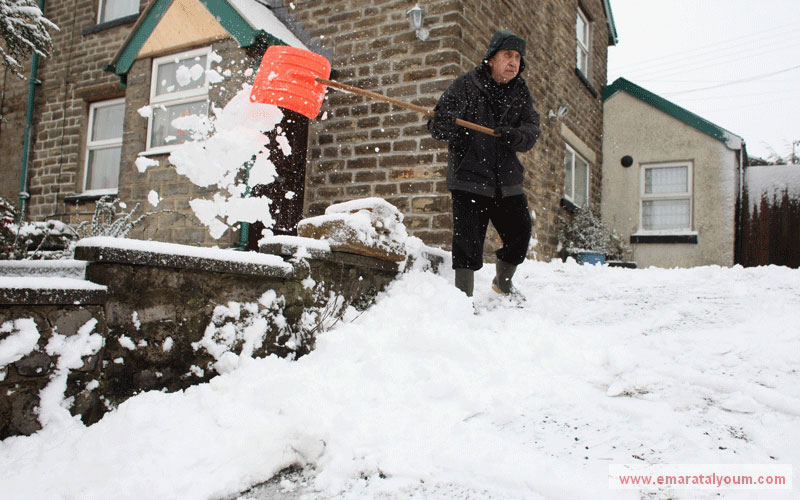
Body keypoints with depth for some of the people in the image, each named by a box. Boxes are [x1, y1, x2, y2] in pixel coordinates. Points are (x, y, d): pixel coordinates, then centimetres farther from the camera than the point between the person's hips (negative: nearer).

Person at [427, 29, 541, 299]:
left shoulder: (520, 93, 10)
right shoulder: (466, 86, -3)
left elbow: (532, 129, -1)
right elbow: (436, 127, -8)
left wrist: (515, 135, -24)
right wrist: (444, 122, -33)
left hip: (507, 181, 5)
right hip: (470, 178, -5)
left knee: (520, 236, 10)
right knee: (468, 241, -8)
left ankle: (503, 281, 36)